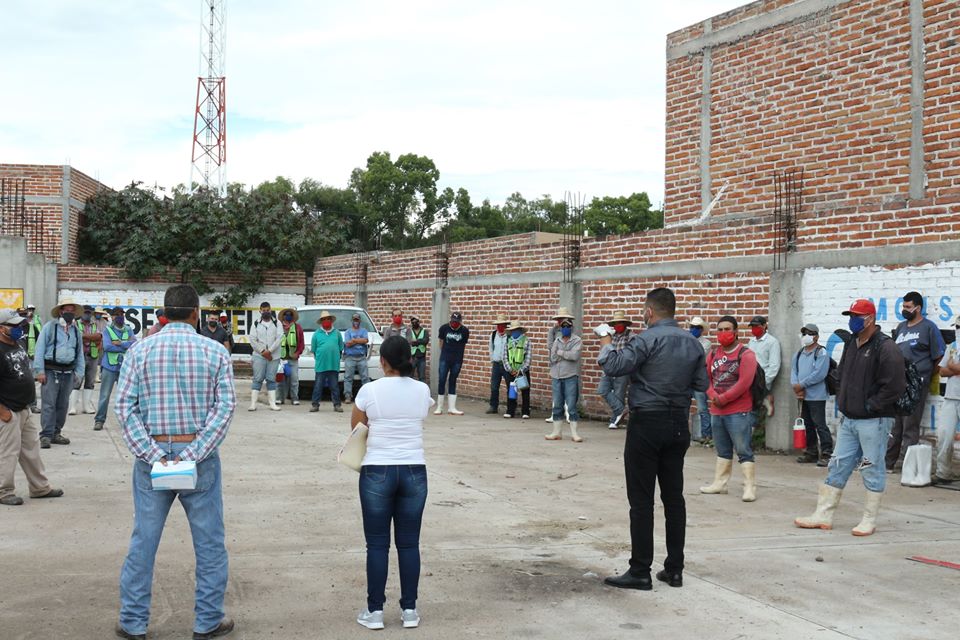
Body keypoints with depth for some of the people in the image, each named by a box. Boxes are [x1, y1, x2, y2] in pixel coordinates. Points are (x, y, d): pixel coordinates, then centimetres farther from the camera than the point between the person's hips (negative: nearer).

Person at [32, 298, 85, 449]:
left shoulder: (76, 331, 14)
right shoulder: (50, 327, -2)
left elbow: (80, 353, 16)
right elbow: (40, 349, -6)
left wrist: (79, 372, 7)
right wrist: (39, 371, -12)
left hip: (68, 372, 5)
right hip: (51, 372, -5)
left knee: (62, 405, 9)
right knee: (48, 404, -7)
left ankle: (56, 433, 18)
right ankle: (46, 435, -7)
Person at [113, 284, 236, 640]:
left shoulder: (140, 351, 0)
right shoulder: (215, 352, -3)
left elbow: (124, 406, -6)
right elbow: (225, 406, -10)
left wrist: (151, 454, -9)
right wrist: (193, 454, -13)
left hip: (152, 454, 2)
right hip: (200, 455, -1)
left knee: (144, 540, 10)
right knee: (209, 542, 9)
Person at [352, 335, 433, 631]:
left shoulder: (370, 390, -8)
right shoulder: (422, 391, 0)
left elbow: (356, 426, 7)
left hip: (377, 472, -2)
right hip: (414, 471, 3)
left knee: (377, 544, 6)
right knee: (409, 543, 10)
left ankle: (374, 611, 11)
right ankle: (409, 609, 16)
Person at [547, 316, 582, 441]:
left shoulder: (577, 341, 0)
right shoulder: (557, 341, 13)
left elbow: (574, 355, -16)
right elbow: (553, 358, 1)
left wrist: (560, 352, -6)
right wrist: (567, 354, -9)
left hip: (571, 377, -4)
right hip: (556, 377, 4)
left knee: (571, 406, -5)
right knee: (557, 406, 9)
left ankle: (574, 433, 0)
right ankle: (556, 432, 15)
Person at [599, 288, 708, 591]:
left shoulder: (647, 340, -13)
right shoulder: (692, 343, 7)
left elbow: (614, 366, -20)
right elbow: (701, 384, 11)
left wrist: (606, 341, -3)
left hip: (647, 423, -6)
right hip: (678, 424, 6)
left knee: (641, 500, -2)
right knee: (674, 497, 11)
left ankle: (640, 572, 0)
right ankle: (674, 569, 15)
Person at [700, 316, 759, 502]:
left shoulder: (746, 354, -8)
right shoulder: (713, 354, 12)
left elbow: (744, 383, -16)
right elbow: (706, 378, 7)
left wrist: (723, 399, -15)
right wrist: (713, 396, -11)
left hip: (739, 412, -7)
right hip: (717, 411, 7)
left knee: (744, 451, -7)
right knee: (723, 451, 17)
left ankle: (750, 487, -5)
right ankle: (719, 483, 25)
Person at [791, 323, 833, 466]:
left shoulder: (821, 353, -8)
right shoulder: (799, 354, 15)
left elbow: (819, 374, -18)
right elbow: (794, 371, 10)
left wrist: (801, 384, -14)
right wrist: (796, 386, -8)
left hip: (816, 396, -8)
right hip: (802, 396, 8)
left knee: (820, 425, -8)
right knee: (807, 425, 13)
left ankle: (826, 454, -5)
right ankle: (811, 452, 22)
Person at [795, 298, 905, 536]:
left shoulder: (885, 348, -14)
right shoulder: (851, 344, 12)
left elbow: (895, 386, -20)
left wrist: (870, 405, -15)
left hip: (874, 421, -8)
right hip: (848, 419, 8)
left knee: (872, 470, 1)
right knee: (837, 467, 10)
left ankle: (869, 520, 12)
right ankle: (823, 515, 16)